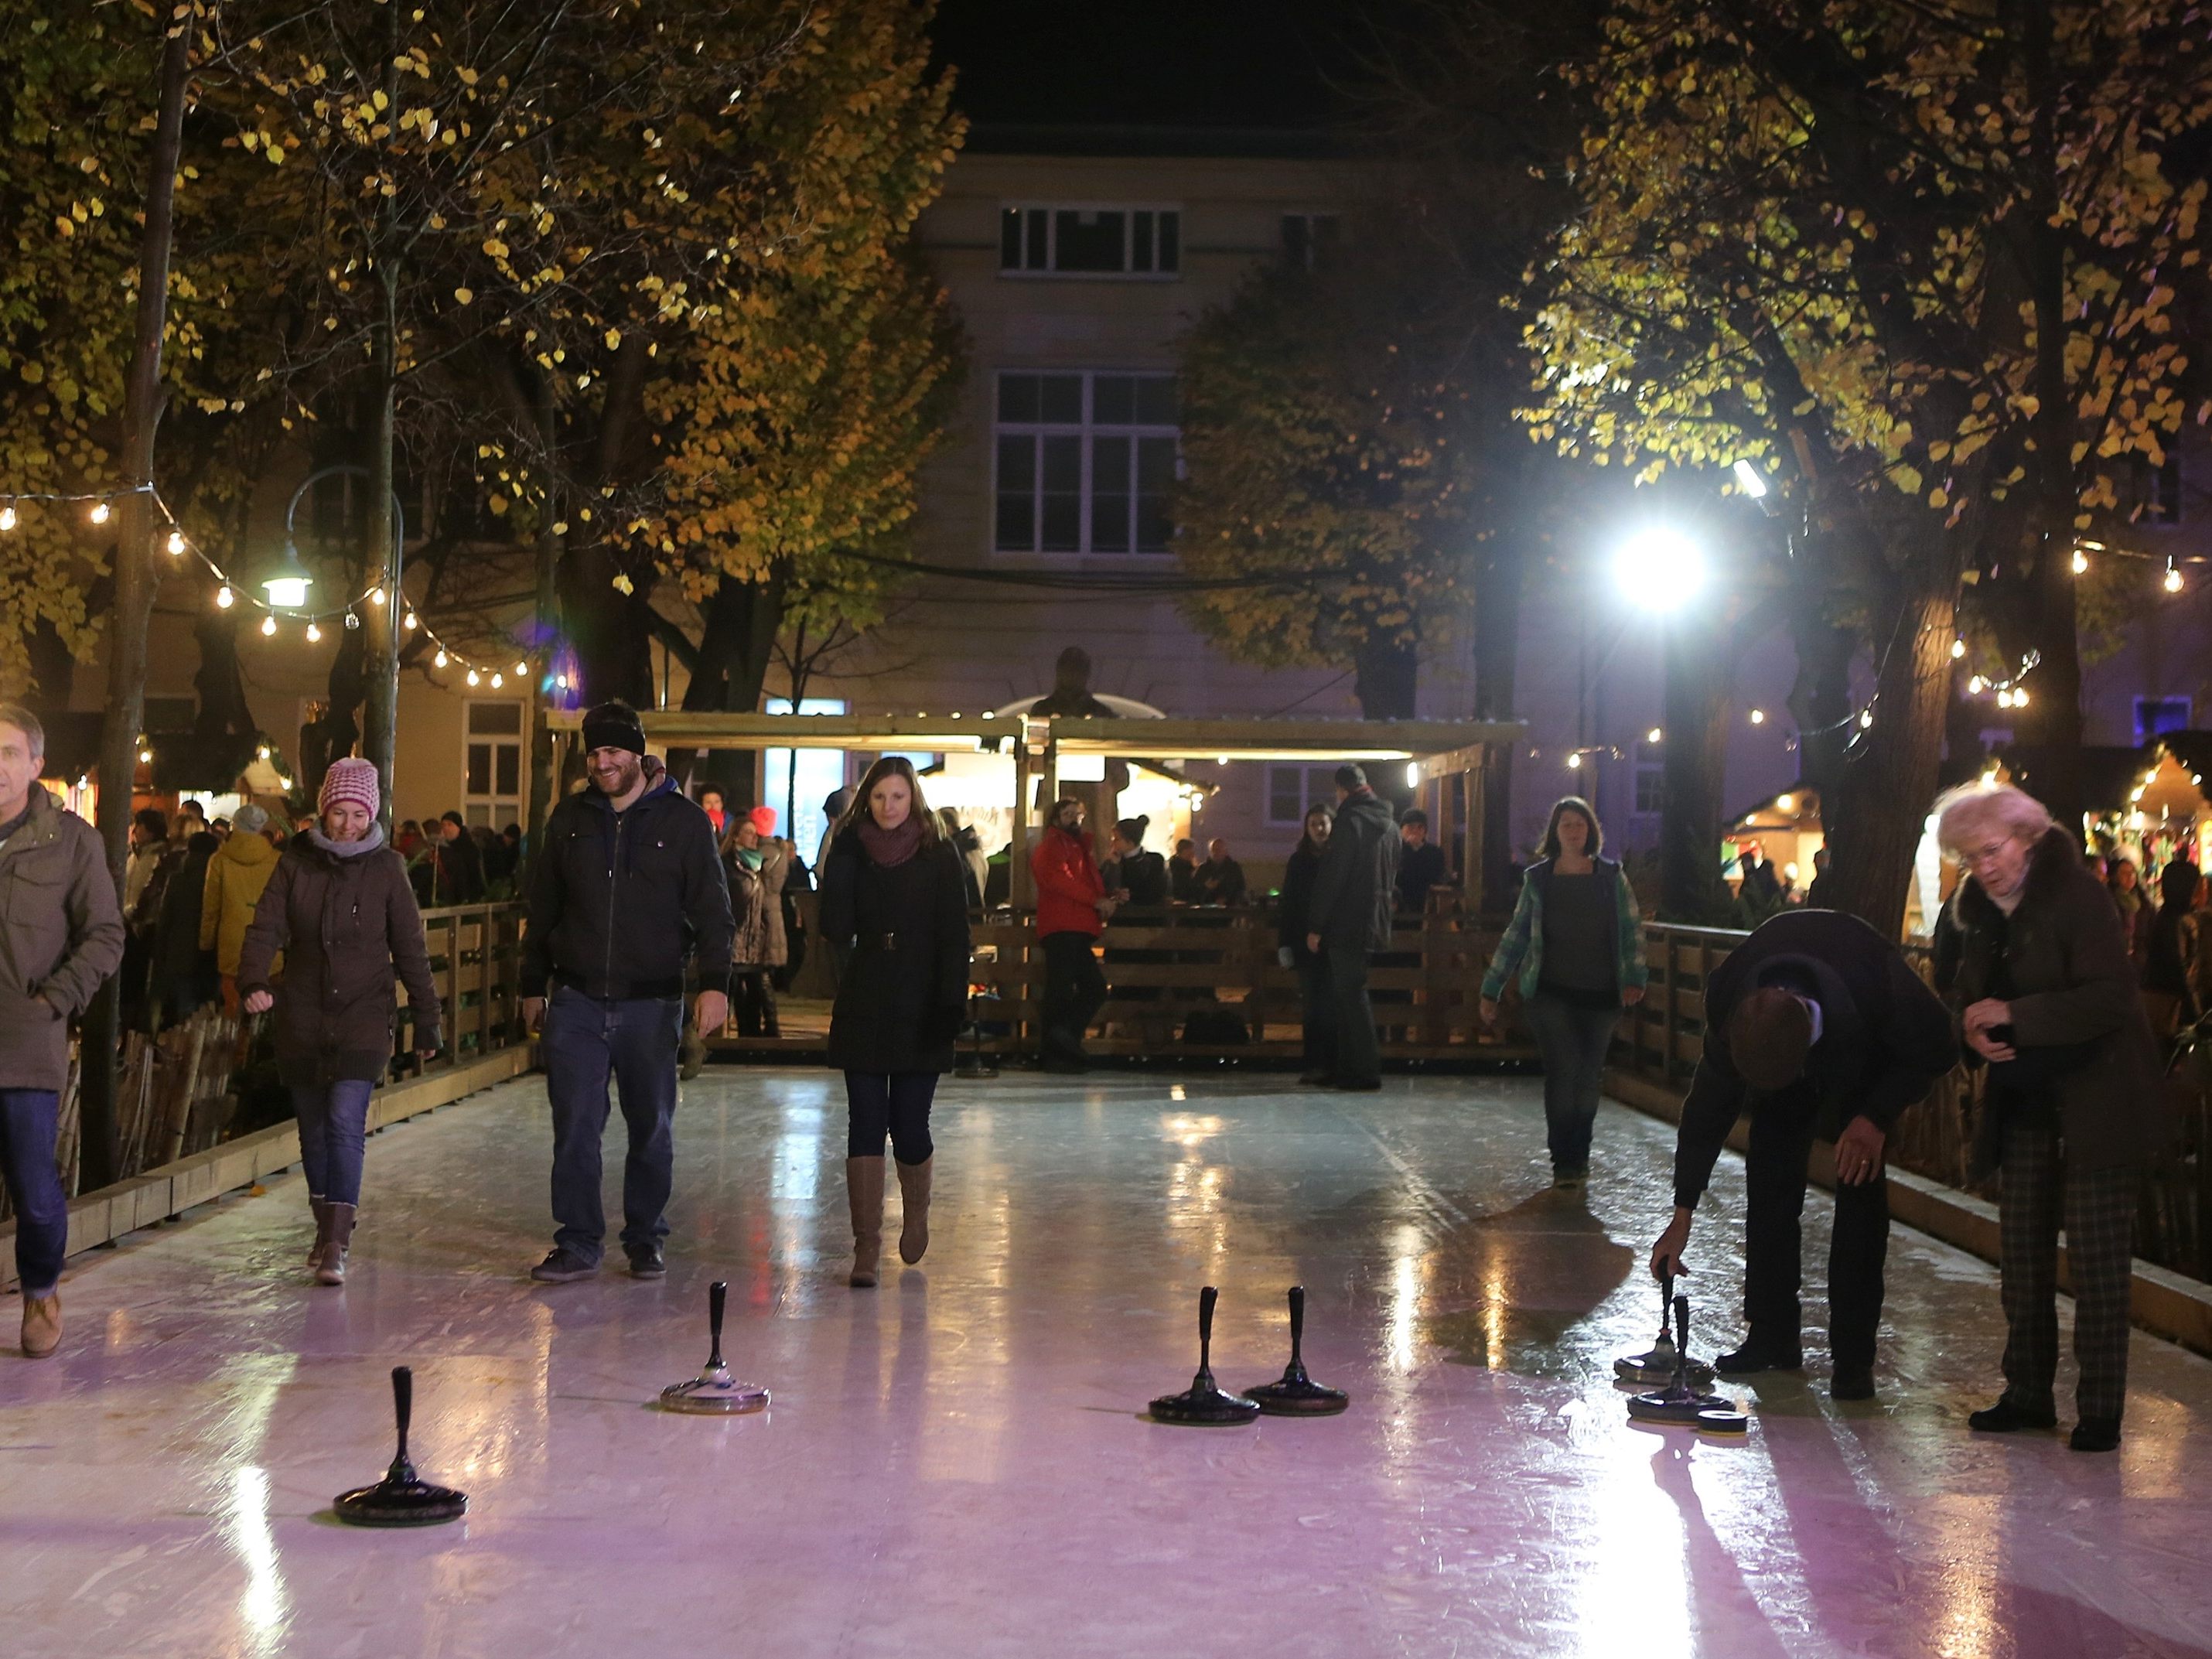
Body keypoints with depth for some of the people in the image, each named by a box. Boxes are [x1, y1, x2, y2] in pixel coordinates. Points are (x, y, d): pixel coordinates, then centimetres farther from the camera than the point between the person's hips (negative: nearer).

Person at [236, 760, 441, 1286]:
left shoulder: (385, 869, -2)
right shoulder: (296, 862, 2)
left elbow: (410, 950, 3)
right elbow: (266, 927, -5)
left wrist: (426, 1020, 4)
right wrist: (254, 981, -23)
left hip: (363, 1020, -3)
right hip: (301, 1020, 3)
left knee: (345, 1125, -15)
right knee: (313, 1129, 12)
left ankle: (337, 1246, -16)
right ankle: (326, 1228, 29)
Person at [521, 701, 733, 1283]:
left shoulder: (683, 821, -1)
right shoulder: (569, 817, 8)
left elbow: (712, 911, -2)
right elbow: (542, 908, 15)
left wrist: (715, 983, -15)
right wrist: (533, 985, 14)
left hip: (651, 1003, -2)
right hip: (576, 1001, 2)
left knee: (652, 1130, 7)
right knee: (575, 1128, -2)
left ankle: (645, 1240, 20)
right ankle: (577, 1243, 5)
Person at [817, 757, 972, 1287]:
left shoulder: (939, 858, 0)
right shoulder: (853, 853, 5)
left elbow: (954, 939, -4)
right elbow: (834, 928, -6)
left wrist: (951, 1004, -13)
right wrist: (841, 860, -10)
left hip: (920, 1013, -2)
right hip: (863, 1011, 2)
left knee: (909, 1128, -1)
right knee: (865, 1127, -2)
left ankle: (916, 1213, 28)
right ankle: (866, 1247, 3)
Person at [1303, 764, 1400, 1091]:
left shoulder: (1350, 820, -13)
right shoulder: (1389, 825, 12)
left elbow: (1331, 878, -16)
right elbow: (1393, 877, 20)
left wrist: (1316, 926, -13)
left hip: (1347, 925, -8)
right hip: (1375, 925, 8)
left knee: (1350, 994, -5)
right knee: (1349, 994, 14)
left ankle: (1366, 1071, -6)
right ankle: (1348, 1069, 16)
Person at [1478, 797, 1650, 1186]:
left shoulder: (1612, 877, 4)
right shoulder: (1537, 879, 3)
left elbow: (1633, 930, 6)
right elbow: (1515, 936, 8)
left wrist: (1635, 977, -9)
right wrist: (1491, 990, 7)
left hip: (1601, 996, 2)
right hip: (1551, 994, -2)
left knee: (1590, 1077, 6)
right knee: (1563, 1069, -15)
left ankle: (1578, 1158, 21)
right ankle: (1563, 1161, -8)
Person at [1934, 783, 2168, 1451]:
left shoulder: (2075, 896, -17)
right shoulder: (1971, 908, 3)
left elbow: (2110, 997, -24)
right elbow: (1953, 989, 15)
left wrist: (2013, 1014, -27)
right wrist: (1972, 1028, -8)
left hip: (2095, 1094, -7)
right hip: (2025, 1095, 7)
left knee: (2096, 1251, -5)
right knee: (2021, 1244, 9)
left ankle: (2101, 1410, 1)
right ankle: (2028, 1394, 19)